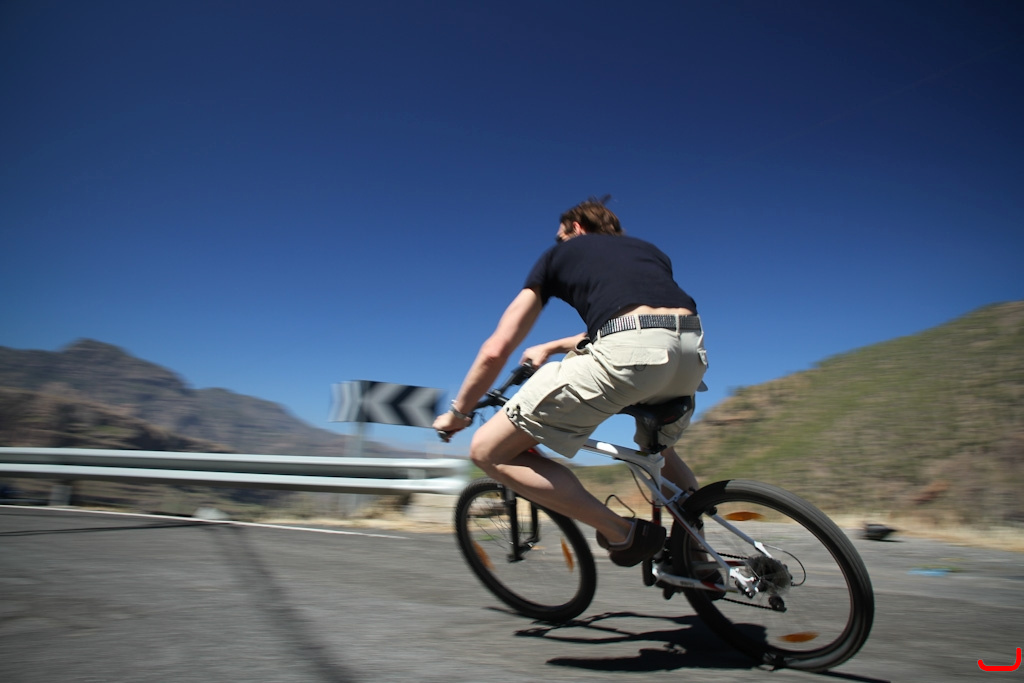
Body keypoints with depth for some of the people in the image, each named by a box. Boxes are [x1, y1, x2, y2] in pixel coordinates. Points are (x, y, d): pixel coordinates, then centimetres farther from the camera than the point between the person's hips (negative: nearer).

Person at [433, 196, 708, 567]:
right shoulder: (649, 250, 35)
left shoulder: (560, 254, 22)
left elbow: (496, 350, 18)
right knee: (657, 449, 39)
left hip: (628, 354, -7)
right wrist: (551, 348, 56)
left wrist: (457, 412, 31)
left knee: (488, 451, 3)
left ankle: (622, 533, 5)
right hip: (692, 352, 7)